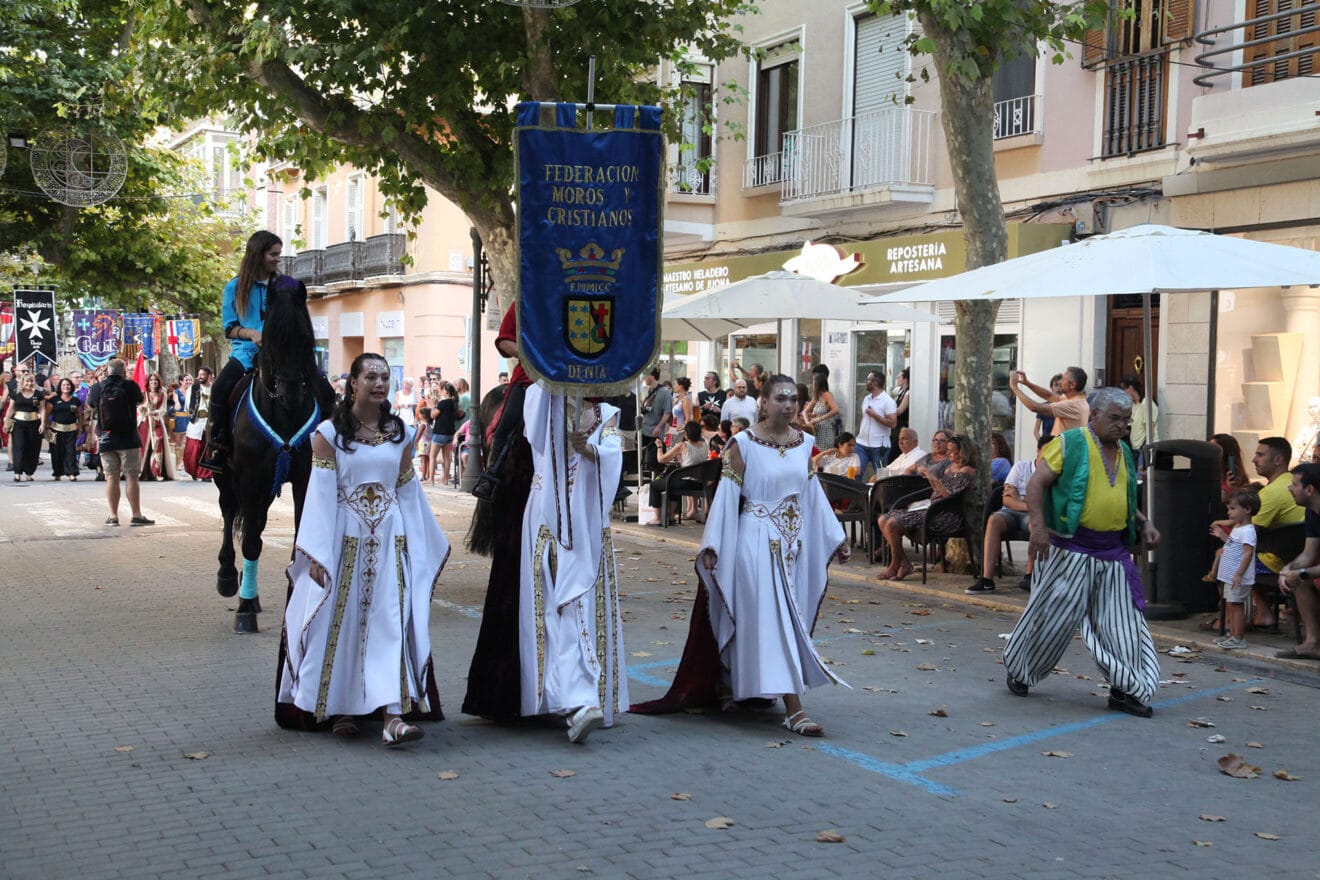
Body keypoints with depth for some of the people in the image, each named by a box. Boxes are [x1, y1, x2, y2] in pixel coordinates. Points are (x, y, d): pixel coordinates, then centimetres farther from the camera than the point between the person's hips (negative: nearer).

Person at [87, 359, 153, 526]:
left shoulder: (97, 387, 0)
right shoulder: (130, 386, -7)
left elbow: (90, 407, 18)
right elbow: (140, 401, 13)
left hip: (105, 439, 2)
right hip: (128, 438, -2)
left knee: (111, 478, 6)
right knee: (131, 477, 0)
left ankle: (113, 516, 6)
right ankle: (136, 515, -2)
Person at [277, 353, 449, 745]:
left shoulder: (400, 433, 9)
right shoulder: (330, 432, -1)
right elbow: (320, 493, -5)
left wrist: (427, 546, 14)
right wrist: (316, 554, -11)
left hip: (390, 541, 2)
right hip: (345, 540, -2)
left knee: (390, 623, -6)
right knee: (341, 622, 4)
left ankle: (393, 715, -12)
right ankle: (340, 709, 18)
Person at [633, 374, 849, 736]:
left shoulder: (803, 443, 7)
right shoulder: (743, 443, -9)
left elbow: (813, 494, 13)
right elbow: (727, 496, -10)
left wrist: (836, 538, 14)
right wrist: (711, 547, -14)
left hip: (793, 544, 6)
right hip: (756, 542, -6)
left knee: (788, 618, 11)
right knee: (771, 618, -9)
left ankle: (730, 686, 27)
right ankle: (793, 709, -11)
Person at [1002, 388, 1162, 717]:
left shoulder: (1124, 453, 15)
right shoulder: (1069, 443, -7)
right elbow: (1037, 483, -12)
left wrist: (1143, 523, 11)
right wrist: (1038, 526, -23)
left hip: (1113, 552, 6)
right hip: (1072, 549, -6)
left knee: (1122, 621, 3)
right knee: (1052, 614, 3)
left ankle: (1126, 690, 11)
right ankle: (1019, 672, 22)